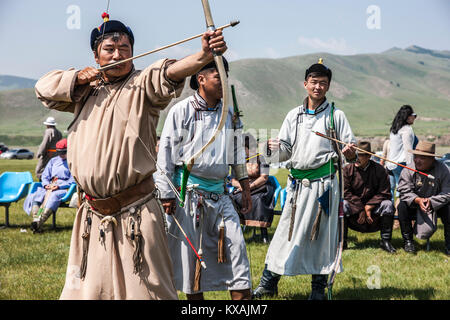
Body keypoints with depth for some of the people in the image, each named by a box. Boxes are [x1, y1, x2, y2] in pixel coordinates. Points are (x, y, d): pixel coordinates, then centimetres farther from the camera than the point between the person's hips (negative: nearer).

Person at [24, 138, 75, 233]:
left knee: (53, 196, -38)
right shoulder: (53, 160, 26)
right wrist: (46, 184, -1)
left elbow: (72, 181, -2)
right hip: (50, 186, 6)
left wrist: (59, 186, -14)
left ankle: (39, 221, -50)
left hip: (64, 187, -5)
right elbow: (45, 175, 21)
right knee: (34, 197, -23)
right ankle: (36, 220, -42)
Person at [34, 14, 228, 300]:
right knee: (84, 287, 17)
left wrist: (205, 55, -44)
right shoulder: (86, 90, 15)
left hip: (137, 214, -5)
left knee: (148, 288, -3)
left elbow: (170, 72, -24)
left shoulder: (142, 85, -5)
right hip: (93, 215, 6)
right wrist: (78, 77, -4)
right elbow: (44, 88, 13)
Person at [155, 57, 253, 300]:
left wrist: (245, 188, 15)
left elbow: (237, 151, 17)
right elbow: (166, 153, -4)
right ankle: (194, 295, 15)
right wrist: (167, 195, -8)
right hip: (188, 192, -4)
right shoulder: (182, 111, -5)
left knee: (235, 243, -1)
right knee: (190, 249, 2)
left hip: (219, 193, 4)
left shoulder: (228, 112, 9)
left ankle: (242, 294, 5)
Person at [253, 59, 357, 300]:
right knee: (287, 230, 4)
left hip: (324, 182, -2)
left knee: (323, 233, 2)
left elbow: (349, 150, 3)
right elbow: (285, 151, 12)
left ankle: (319, 286, 14)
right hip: (297, 182, 2)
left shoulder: (336, 115, 4)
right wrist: (274, 149, -10)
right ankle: (269, 280, 13)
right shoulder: (294, 115, 12)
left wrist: (350, 154, -19)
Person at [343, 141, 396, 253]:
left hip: (373, 207, 1)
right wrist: (361, 209, -16)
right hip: (354, 208, 0)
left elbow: (384, 193, -8)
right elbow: (345, 192, -11)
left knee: (388, 204, -27)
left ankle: (385, 241, -17)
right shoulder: (348, 169, -6)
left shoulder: (379, 170, -5)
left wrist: (369, 207, -17)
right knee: (342, 204, -31)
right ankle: (342, 241, -20)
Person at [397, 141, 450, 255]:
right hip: (414, 205, 1)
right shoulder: (409, 170, -12)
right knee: (402, 206, -28)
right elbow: (404, 191, -18)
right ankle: (408, 241, -13)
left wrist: (431, 201, -32)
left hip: (436, 205, 0)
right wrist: (417, 200, -36)